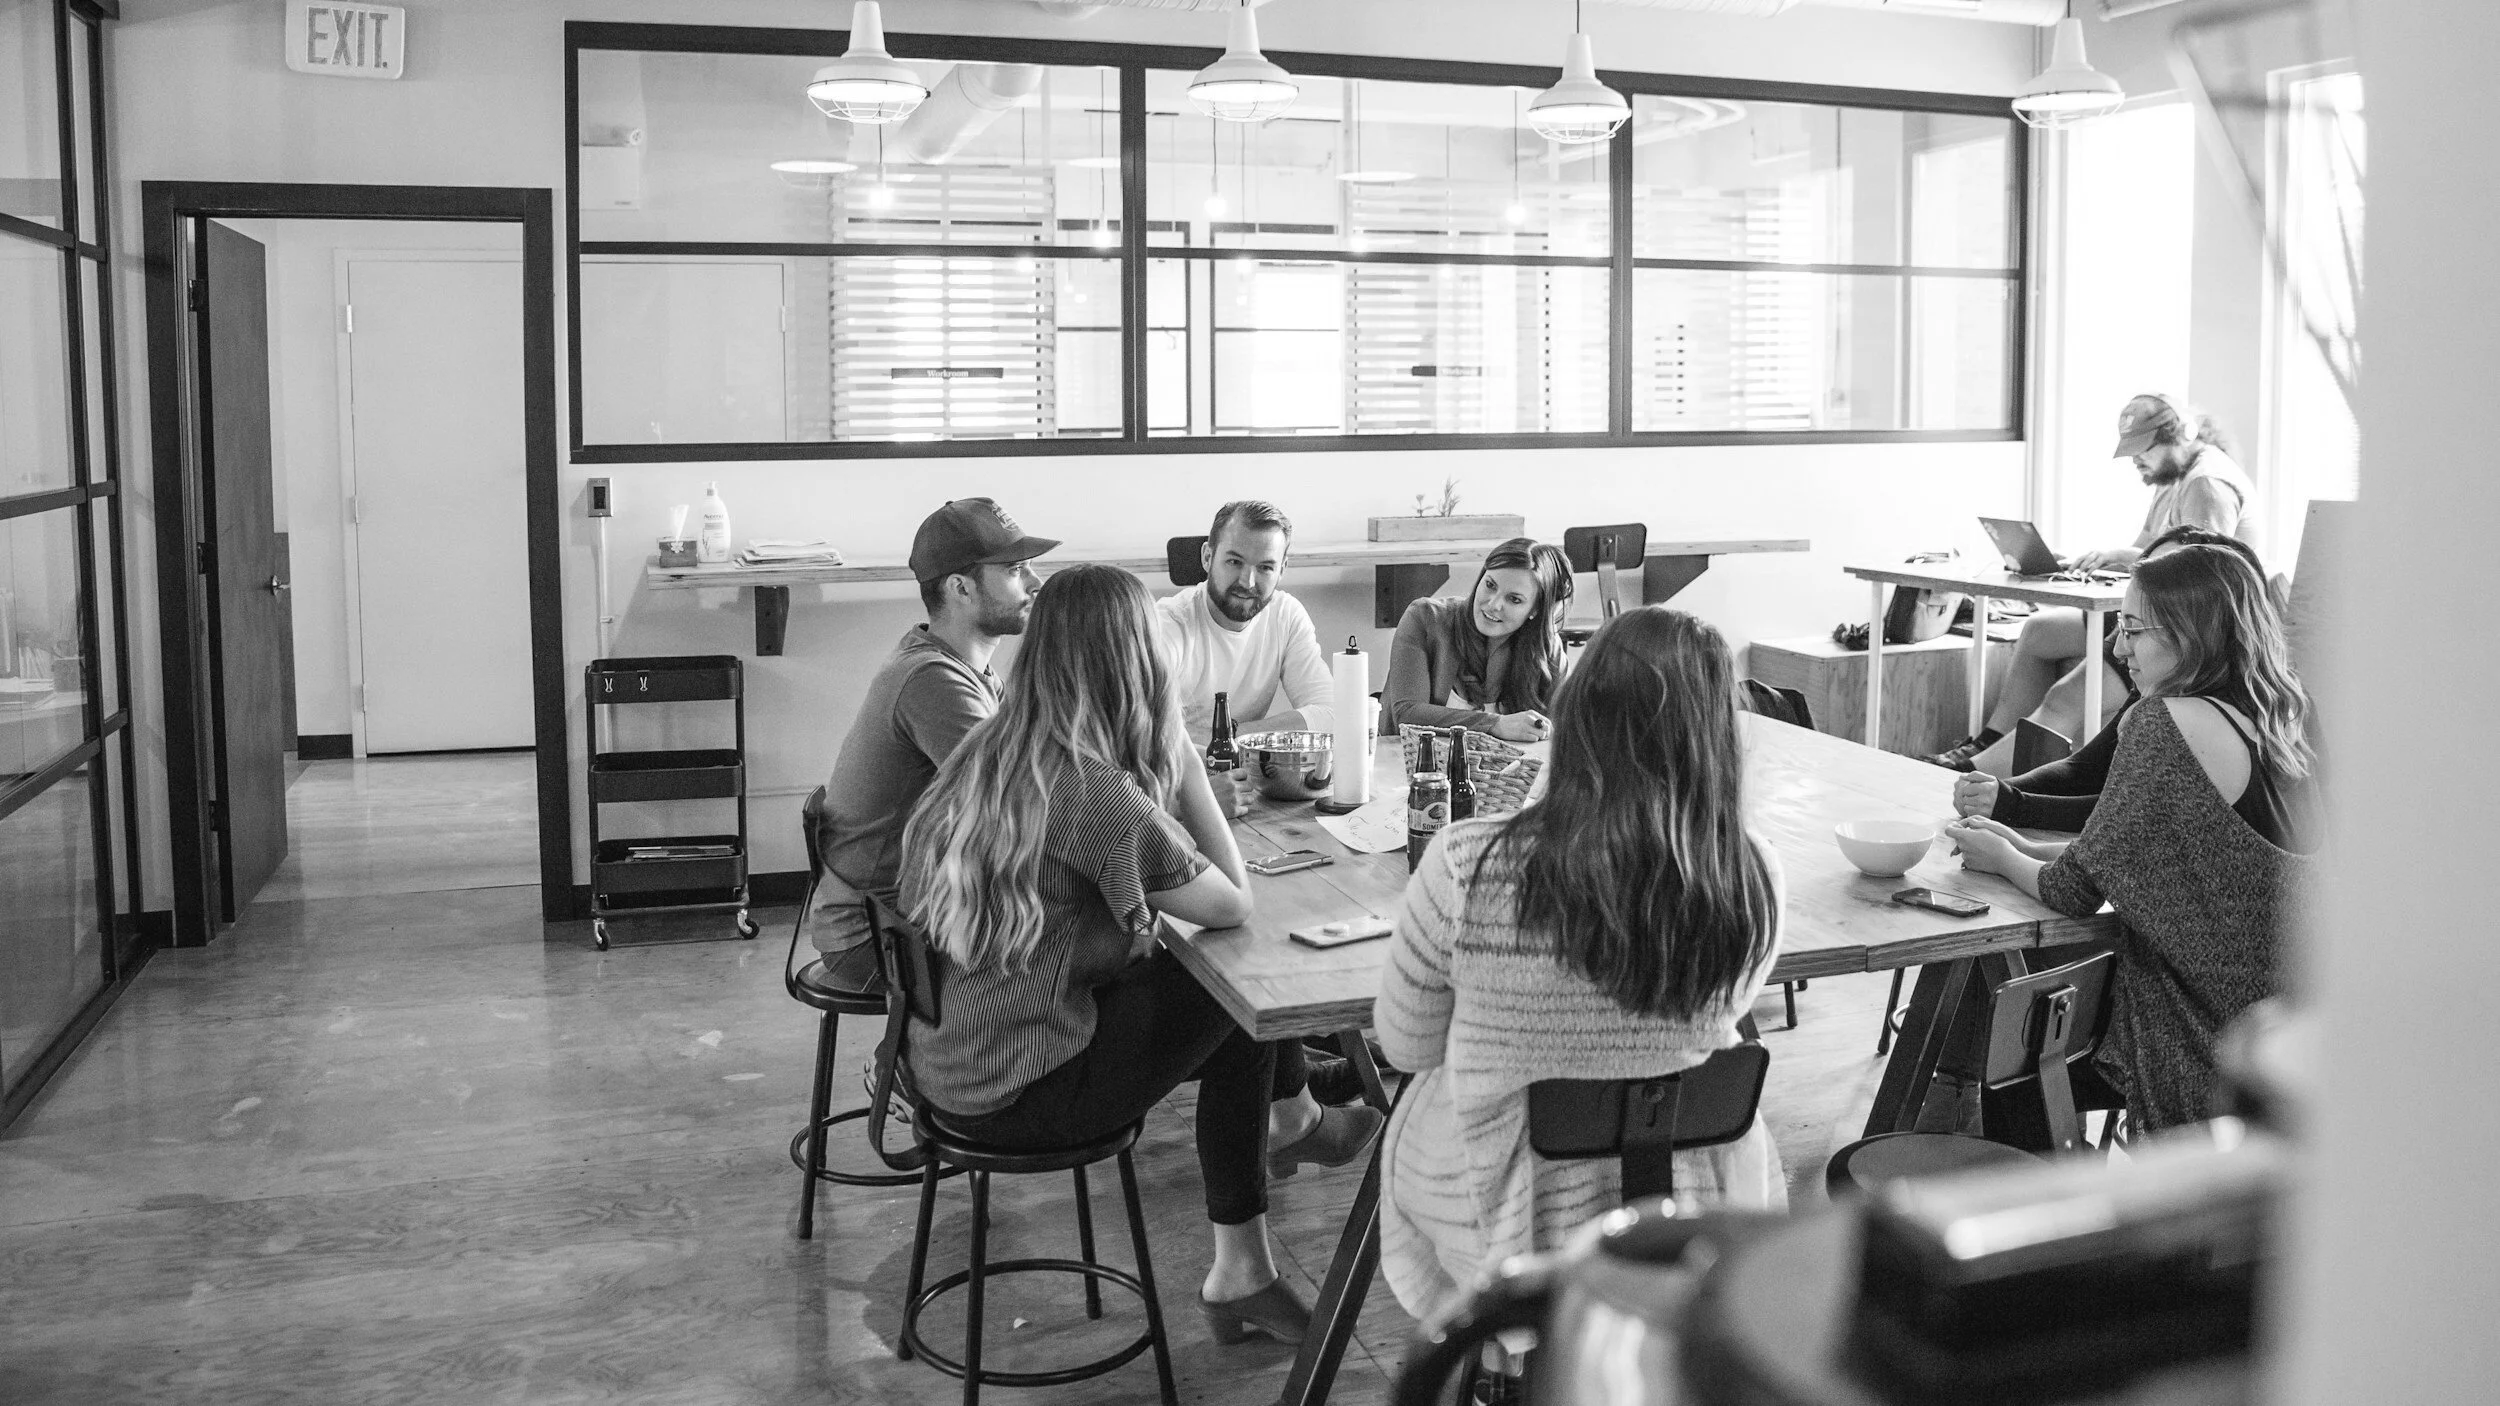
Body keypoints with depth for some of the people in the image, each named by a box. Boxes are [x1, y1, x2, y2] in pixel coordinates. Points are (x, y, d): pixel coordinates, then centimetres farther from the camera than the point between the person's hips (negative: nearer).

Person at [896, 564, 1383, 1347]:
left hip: (943, 1062, 8)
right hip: (1016, 1094, -8)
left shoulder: (984, 754, 1)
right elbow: (1233, 907, -12)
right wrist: (1179, 756, -10)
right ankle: (1292, 1123, 34)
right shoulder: (1095, 794, -24)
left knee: (1236, 1013, 16)